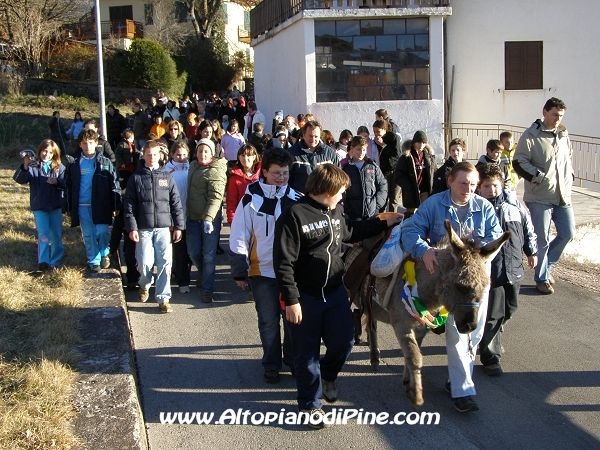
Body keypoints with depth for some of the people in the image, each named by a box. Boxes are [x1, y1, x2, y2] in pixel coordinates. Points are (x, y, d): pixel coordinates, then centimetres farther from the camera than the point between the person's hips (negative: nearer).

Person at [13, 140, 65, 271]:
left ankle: (55, 261, 22)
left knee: (56, 234, 9)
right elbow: (19, 179, -16)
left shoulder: (59, 167, 2)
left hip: (56, 206, 2)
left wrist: (56, 182, -25)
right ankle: (43, 261, -13)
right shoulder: (33, 166, -3)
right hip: (39, 207, -2)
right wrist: (25, 166, -32)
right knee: (43, 233, -10)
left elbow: (65, 184, -5)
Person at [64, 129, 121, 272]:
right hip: (82, 206, 2)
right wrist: (69, 207, 9)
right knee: (88, 236, 6)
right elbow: (68, 187, 12)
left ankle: (104, 255, 19)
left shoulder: (105, 162, 2)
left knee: (102, 232, -6)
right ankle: (94, 261, 17)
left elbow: (114, 184, 2)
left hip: (101, 205, -2)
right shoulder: (74, 165, 7)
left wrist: (116, 205, -3)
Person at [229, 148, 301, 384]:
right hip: (263, 271, -2)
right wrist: (239, 271, -5)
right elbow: (239, 236, -4)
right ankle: (271, 364, 24)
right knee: (269, 322, 9)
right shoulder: (252, 199, -7)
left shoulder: (297, 199, -1)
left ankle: (293, 358, 31)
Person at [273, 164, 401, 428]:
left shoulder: (336, 213, 6)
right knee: (307, 354, 7)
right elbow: (283, 262, -20)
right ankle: (310, 403, 26)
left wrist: (386, 223, 26)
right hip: (304, 297, -6)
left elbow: (353, 231, 28)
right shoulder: (294, 216, -19)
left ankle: (327, 375, 43)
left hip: (335, 292, 7)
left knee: (343, 343, 10)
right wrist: (291, 300, -21)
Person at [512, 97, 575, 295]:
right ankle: (542, 278, 16)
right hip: (540, 197, -6)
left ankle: (546, 266, 30)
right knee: (542, 239, 0)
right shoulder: (531, 135, -9)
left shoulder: (563, 134, 10)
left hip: (563, 196, 6)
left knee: (567, 233, 9)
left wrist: (569, 177, 11)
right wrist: (539, 177, -17)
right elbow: (519, 162, -11)